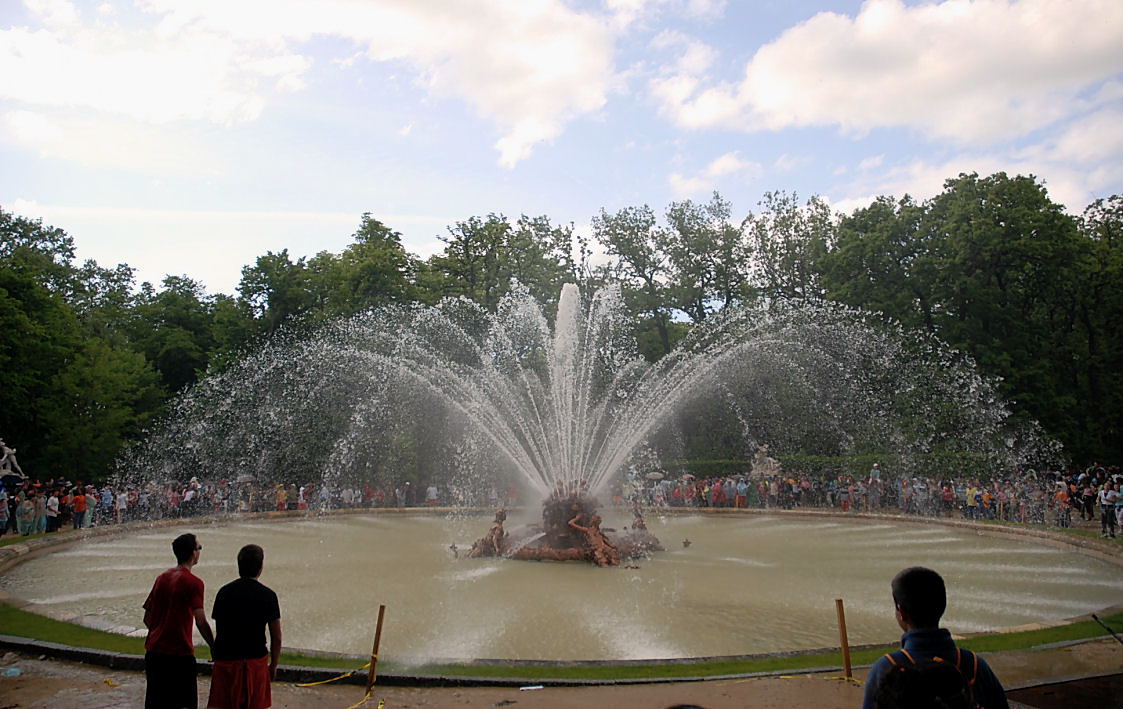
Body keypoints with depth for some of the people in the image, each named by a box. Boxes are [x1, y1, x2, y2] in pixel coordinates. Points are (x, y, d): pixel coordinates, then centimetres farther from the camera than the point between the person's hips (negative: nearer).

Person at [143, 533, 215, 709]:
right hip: (180, 654, -7)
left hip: (154, 652, 7)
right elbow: (201, 622, -19)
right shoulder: (193, 583, -13)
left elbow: (147, 618, 14)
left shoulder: (161, 578, 8)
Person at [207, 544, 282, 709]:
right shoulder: (268, 595, -6)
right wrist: (273, 666, 8)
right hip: (256, 660, -2)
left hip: (225, 660, 2)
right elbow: (276, 638, -4)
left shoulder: (224, 592, 0)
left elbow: (219, 629, 5)